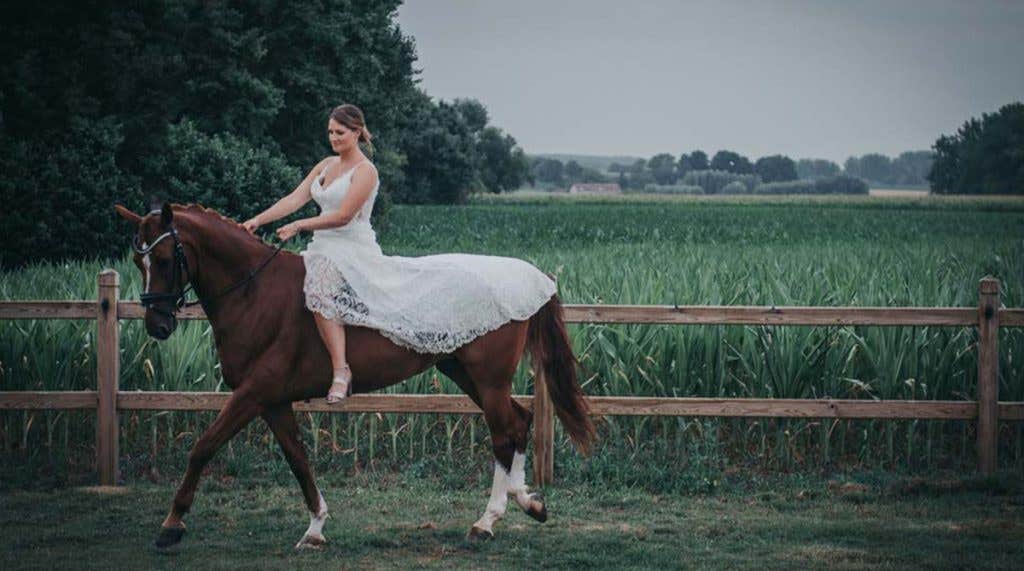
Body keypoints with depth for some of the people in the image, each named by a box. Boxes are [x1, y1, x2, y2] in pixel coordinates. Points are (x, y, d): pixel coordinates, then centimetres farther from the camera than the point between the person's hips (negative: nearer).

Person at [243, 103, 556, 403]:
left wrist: (298, 226, -18)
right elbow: (294, 199, 10)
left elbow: (342, 216, -16)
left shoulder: (364, 171, -8)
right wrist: (257, 220, -2)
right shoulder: (327, 165, 16)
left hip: (353, 251, -9)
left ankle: (340, 370, -40)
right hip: (323, 250, 9)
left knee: (320, 286, -36)